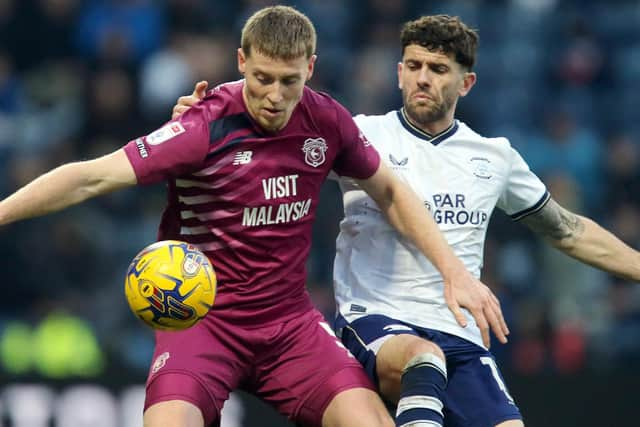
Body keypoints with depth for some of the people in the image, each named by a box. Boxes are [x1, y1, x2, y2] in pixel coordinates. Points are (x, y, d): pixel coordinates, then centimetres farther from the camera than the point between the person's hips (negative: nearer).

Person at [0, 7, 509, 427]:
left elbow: (389, 192, 15)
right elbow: (92, 178, -22)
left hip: (290, 319, 4)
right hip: (202, 316, -4)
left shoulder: (327, 121, -2)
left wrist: (455, 271, 9)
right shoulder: (206, 128, -17)